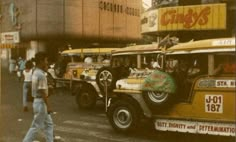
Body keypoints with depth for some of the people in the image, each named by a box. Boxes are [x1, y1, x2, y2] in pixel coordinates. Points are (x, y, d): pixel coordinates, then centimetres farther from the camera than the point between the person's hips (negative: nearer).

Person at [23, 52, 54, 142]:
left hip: (38, 101, 10)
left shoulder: (35, 73, 10)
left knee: (49, 124, 16)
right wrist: (48, 106, -19)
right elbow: (42, 92, -22)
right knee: (36, 126, 0)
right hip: (41, 102, -10)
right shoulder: (41, 75, -21)